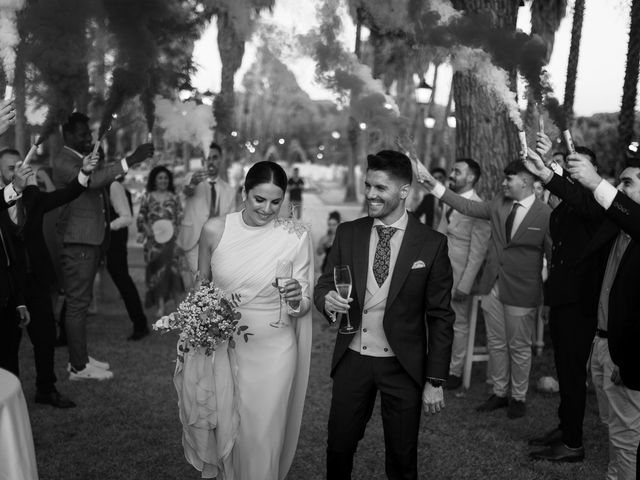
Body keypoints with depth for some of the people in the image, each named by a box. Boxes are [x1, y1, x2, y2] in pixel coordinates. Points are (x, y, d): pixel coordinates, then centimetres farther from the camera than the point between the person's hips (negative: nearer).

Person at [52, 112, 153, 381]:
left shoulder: (86, 159, 17)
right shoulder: (64, 162, -12)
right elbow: (90, 180, -31)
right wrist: (130, 161, -37)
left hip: (92, 240, 9)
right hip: (78, 242, -9)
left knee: (81, 301, 14)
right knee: (77, 303, -5)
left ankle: (80, 357, 22)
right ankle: (78, 367, 0)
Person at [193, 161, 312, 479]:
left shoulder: (296, 237, -10)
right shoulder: (215, 229, -6)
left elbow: (305, 303, -6)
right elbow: (201, 283, 9)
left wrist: (297, 300, -27)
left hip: (272, 353, -2)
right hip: (222, 347, 2)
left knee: (263, 438, 7)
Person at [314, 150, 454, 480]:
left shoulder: (431, 244, -7)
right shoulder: (348, 233, 1)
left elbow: (440, 317, -5)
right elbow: (324, 284, 6)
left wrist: (435, 381, -6)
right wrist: (327, 300, -19)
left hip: (403, 366, -2)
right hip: (352, 360, 2)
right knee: (338, 449, 11)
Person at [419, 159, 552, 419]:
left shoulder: (545, 214, -12)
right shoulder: (499, 204, 4)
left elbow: (554, 255, -9)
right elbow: (468, 207, 9)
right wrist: (436, 187, 3)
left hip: (521, 292, -5)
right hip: (493, 287, 6)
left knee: (519, 348, 8)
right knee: (496, 344, 15)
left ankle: (518, 398, 26)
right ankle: (499, 393, 31)